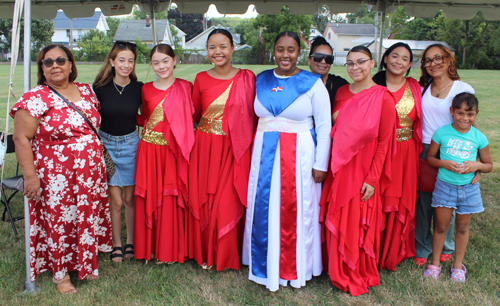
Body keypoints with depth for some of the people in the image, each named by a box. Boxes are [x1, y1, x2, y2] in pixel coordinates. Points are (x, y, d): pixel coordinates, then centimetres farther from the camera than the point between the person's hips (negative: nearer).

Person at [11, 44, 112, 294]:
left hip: (91, 172, 6)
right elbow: (21, 139, -12)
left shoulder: (86, 90, 6)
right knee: (59, 220, 5)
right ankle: (60, 273, 25)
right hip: (56, 177, -5)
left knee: (89, 216, 16)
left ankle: (86, 263, 37)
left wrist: (102, 157, 16)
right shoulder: (35, 99, -11)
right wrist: (30, 176, -17)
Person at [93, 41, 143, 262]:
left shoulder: (139, 88, -3)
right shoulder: (100, 87, -5)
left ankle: (131, 243, 24)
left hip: (131, 145, 1)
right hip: (106, 144, 0)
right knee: (115, 201, 3)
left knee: (130, 198, 8)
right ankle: (116, 245, 19)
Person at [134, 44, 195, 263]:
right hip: (150, 149, 2)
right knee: (149, 197, 6)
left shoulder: (185, 87, 2)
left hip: (174, 151, -2)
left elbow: (191, 118, 3)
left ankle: (170, 249, 18)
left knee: (171, 200, 2)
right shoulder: (146, 89, 8)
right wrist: (150, 130, 4)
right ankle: (149, 247, 22)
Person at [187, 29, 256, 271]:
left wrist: (251, 144, -5)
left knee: (229, 203, 2)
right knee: (203, 201, 7)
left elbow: (254, 116, 1)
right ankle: (205, 253, 28)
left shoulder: (247, 78, -1)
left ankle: (227, 255, 24)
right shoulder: (201, 79, 3)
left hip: (235, 150, -1)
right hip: (205, 148, 2)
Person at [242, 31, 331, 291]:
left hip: (300, 155, -3)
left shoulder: (313, 83, -5)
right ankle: (266, 264, 30)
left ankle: (295, 268, 26)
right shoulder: (261, 80, 6)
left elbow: (323, 126, -5)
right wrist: (257, 149, 8)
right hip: (265, 155, 4)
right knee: (264, 210, 10)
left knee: (296, 211, 5)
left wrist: (320, 164, -8)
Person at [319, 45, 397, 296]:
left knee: (359, 224, 5)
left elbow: (384, 142, -11)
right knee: (337, 222, 12)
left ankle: (360, 276, 26)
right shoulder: (341, 93, 7)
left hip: (364, 171, -5)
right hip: (339, 168, 5)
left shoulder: (383, 98, -10)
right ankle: (340, 272, 31)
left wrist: (372, 179, -14)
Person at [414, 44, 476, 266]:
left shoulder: (463, 89, -3)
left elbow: (469, 126, -1)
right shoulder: (422, 89, 6)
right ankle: (422, 248, 21)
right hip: (423, 152, 2)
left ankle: (445, 247, 29)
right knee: (422, 202, 6)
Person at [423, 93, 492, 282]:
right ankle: (435, 263, 23)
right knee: (441, 226, 6)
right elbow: (430, 157, 2)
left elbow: (489, 165, 6)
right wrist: (444, 163, -17)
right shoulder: (441, 133, -7)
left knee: (462, 226, 13)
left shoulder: (479, 138, -3)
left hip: (469, 188, 1)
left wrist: (477, 166, -16)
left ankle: (458, 265, 30)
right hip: (445, 186, -1)